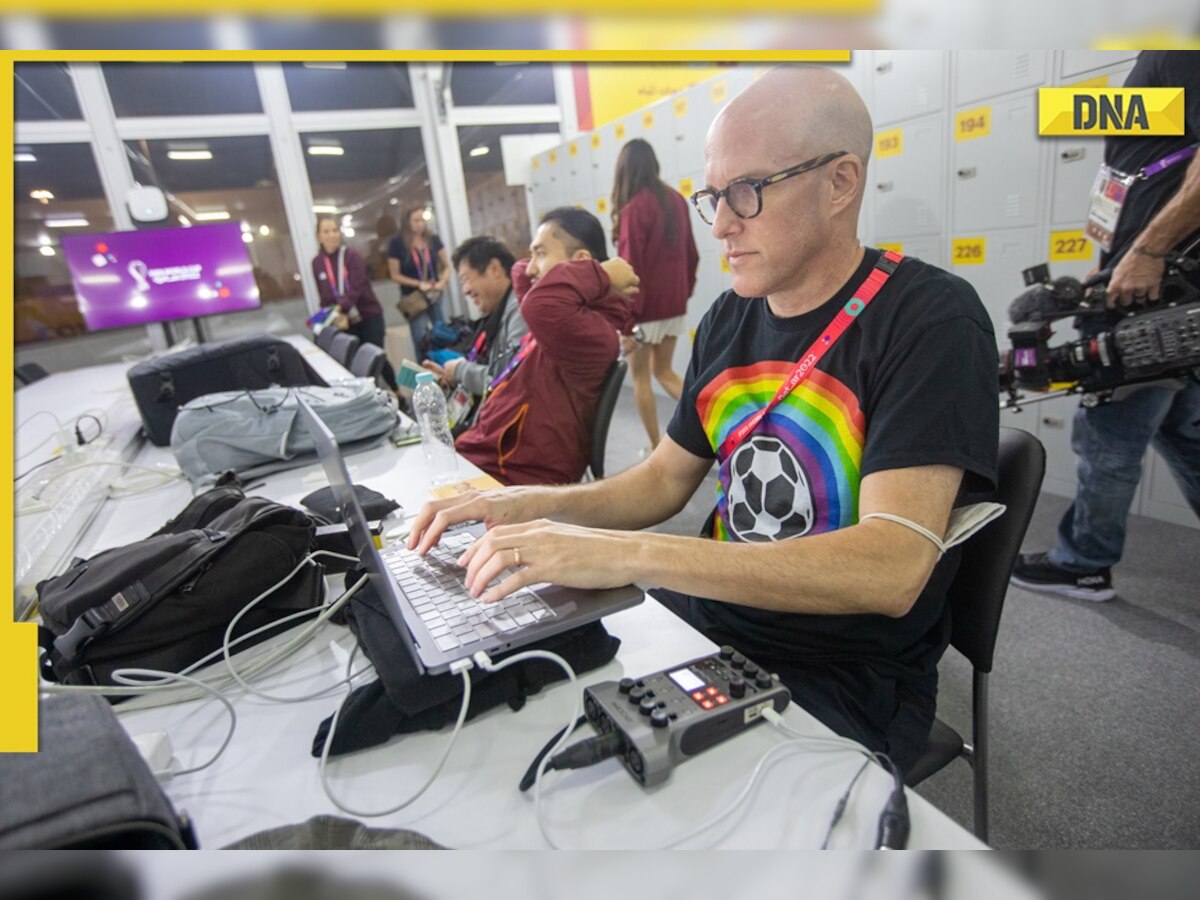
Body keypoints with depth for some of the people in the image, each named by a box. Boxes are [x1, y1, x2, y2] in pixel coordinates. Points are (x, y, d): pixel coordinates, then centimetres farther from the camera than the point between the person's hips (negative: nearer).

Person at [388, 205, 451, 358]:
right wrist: (419, 284, -16)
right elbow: (395, 275, -4)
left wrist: (443, 281, -13)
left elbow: (446, 266, 8)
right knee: (422, 339, -6)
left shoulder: (434, 240, 0)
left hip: (436, 296, 3)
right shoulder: (397, 244, -7)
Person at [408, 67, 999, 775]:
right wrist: (540, 505, -9)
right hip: (707, 622, 6)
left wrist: (621, 554, -34)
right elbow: (665, 479, 9)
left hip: (846, 686, -5)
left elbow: (891, 569, -28)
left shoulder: (931, 319, -16)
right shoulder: (731, 319, 5)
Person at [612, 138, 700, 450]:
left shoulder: (633, 208, -15)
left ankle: (657, 449, 15)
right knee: (664, 371, 20)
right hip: (674, 303, 7)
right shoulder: (676, 200, 6)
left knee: (639, 375, 10)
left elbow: (631, 267, -18)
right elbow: (690, 253, 12)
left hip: (646, 306, -7)